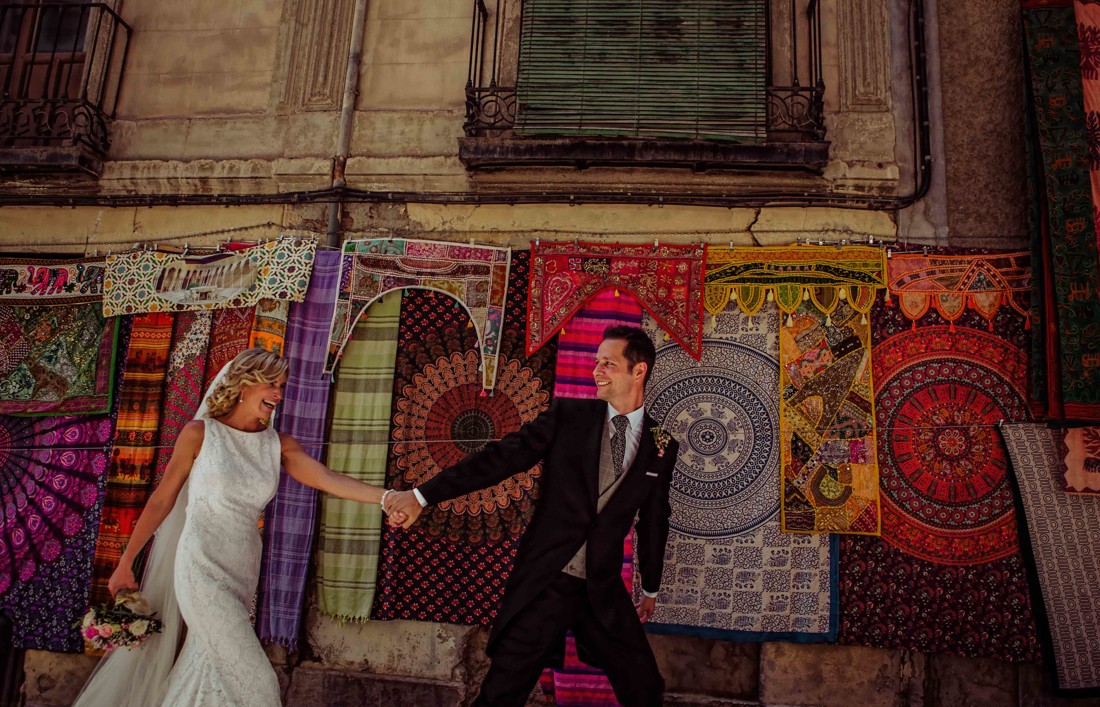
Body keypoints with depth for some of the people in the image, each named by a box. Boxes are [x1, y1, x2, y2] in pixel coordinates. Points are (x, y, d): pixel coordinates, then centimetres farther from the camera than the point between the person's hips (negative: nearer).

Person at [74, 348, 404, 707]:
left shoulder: (280, 445, 4)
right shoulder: (199, 433, -4)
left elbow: (331, 481, -10)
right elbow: (161, 500, 2)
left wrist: (387, 497, -24)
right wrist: (126, 563, 6)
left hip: (243, 573, 4)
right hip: (203, 569, -4)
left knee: (208, 672, 13)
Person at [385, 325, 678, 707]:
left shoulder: (662, 446, 4)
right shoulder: (568, 415, -3)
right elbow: (501, 457, -9)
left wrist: (651, 589, 25)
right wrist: (422, 495, -16)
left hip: (604, 592, 2)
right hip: (542, 583, -2)